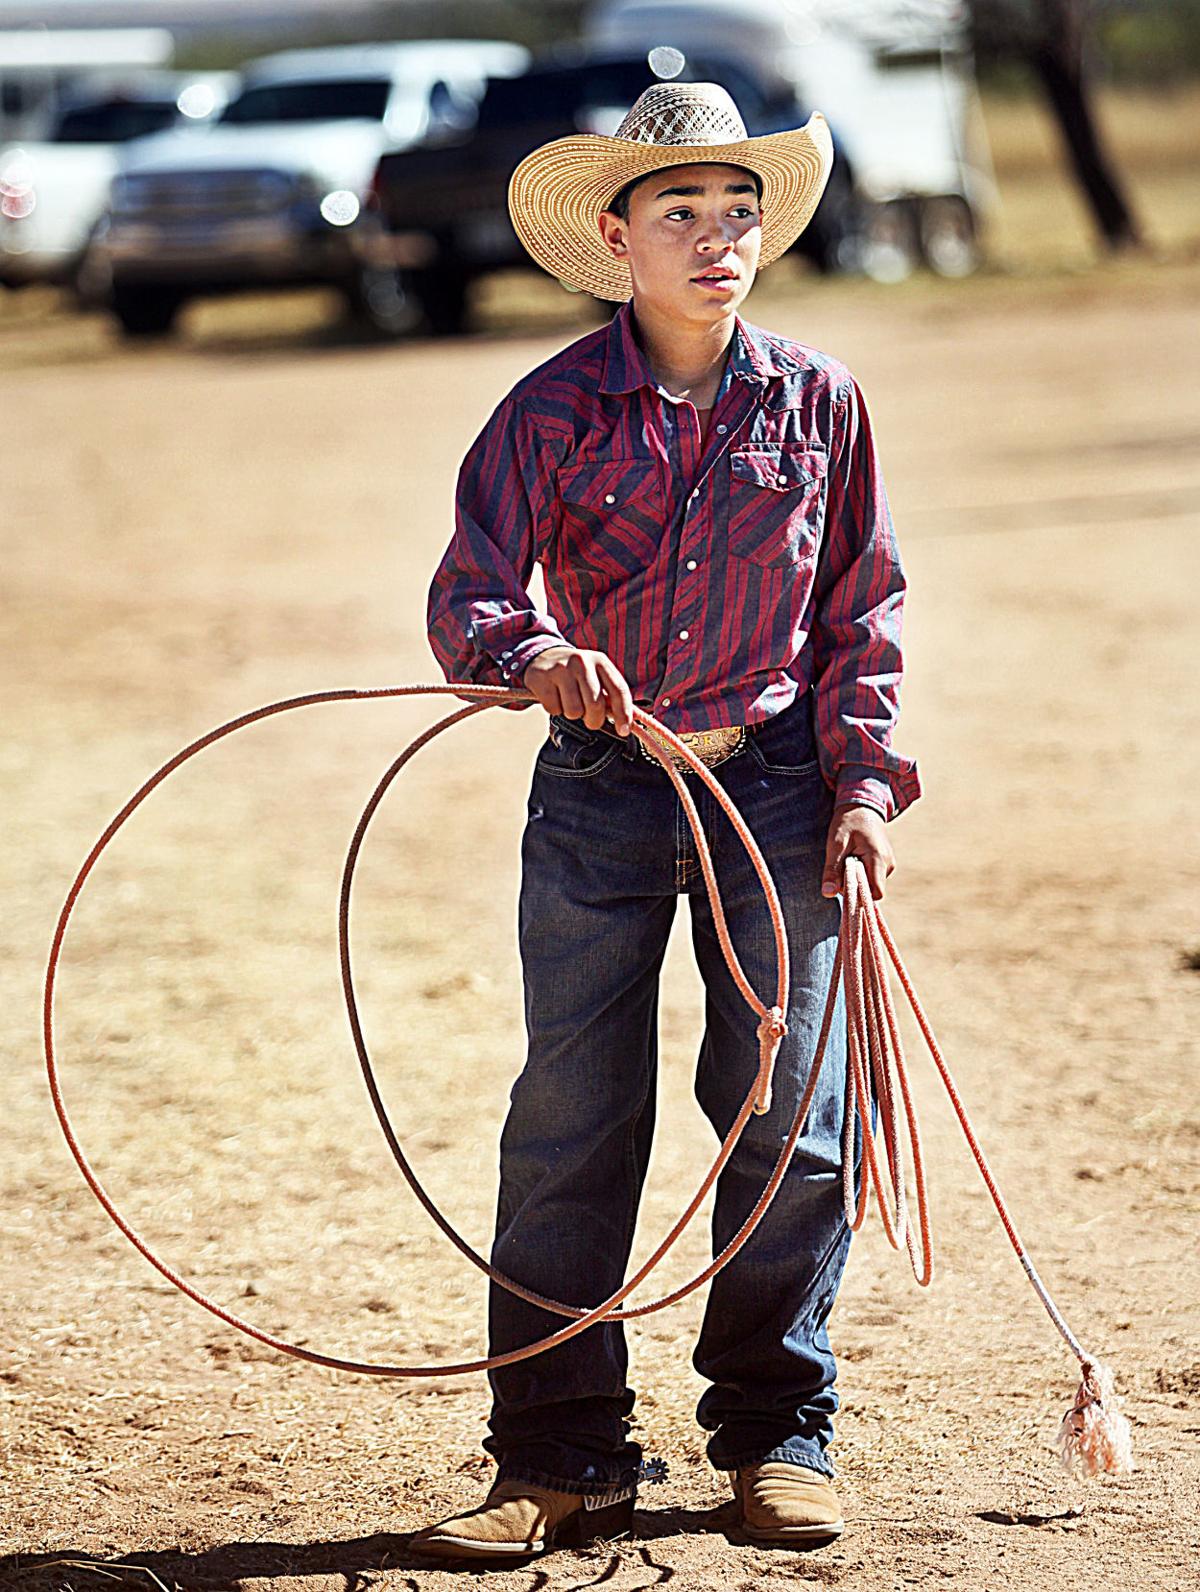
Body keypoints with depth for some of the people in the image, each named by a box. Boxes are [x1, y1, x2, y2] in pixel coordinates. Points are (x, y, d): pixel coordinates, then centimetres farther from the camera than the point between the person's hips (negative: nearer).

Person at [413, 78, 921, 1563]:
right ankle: (562, 1457, 8)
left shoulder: (817, 398, 1)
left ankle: (775, 1433, 19)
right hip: (600, 791, -1)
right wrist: (537, 654, -33)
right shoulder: (554, 409, -5)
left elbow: (863, 608, 8)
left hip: (775, 784, 1)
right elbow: (463, 601, -11)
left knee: (789, 1117, 4)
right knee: (571, 1127, 0)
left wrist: (861, 782, 0)